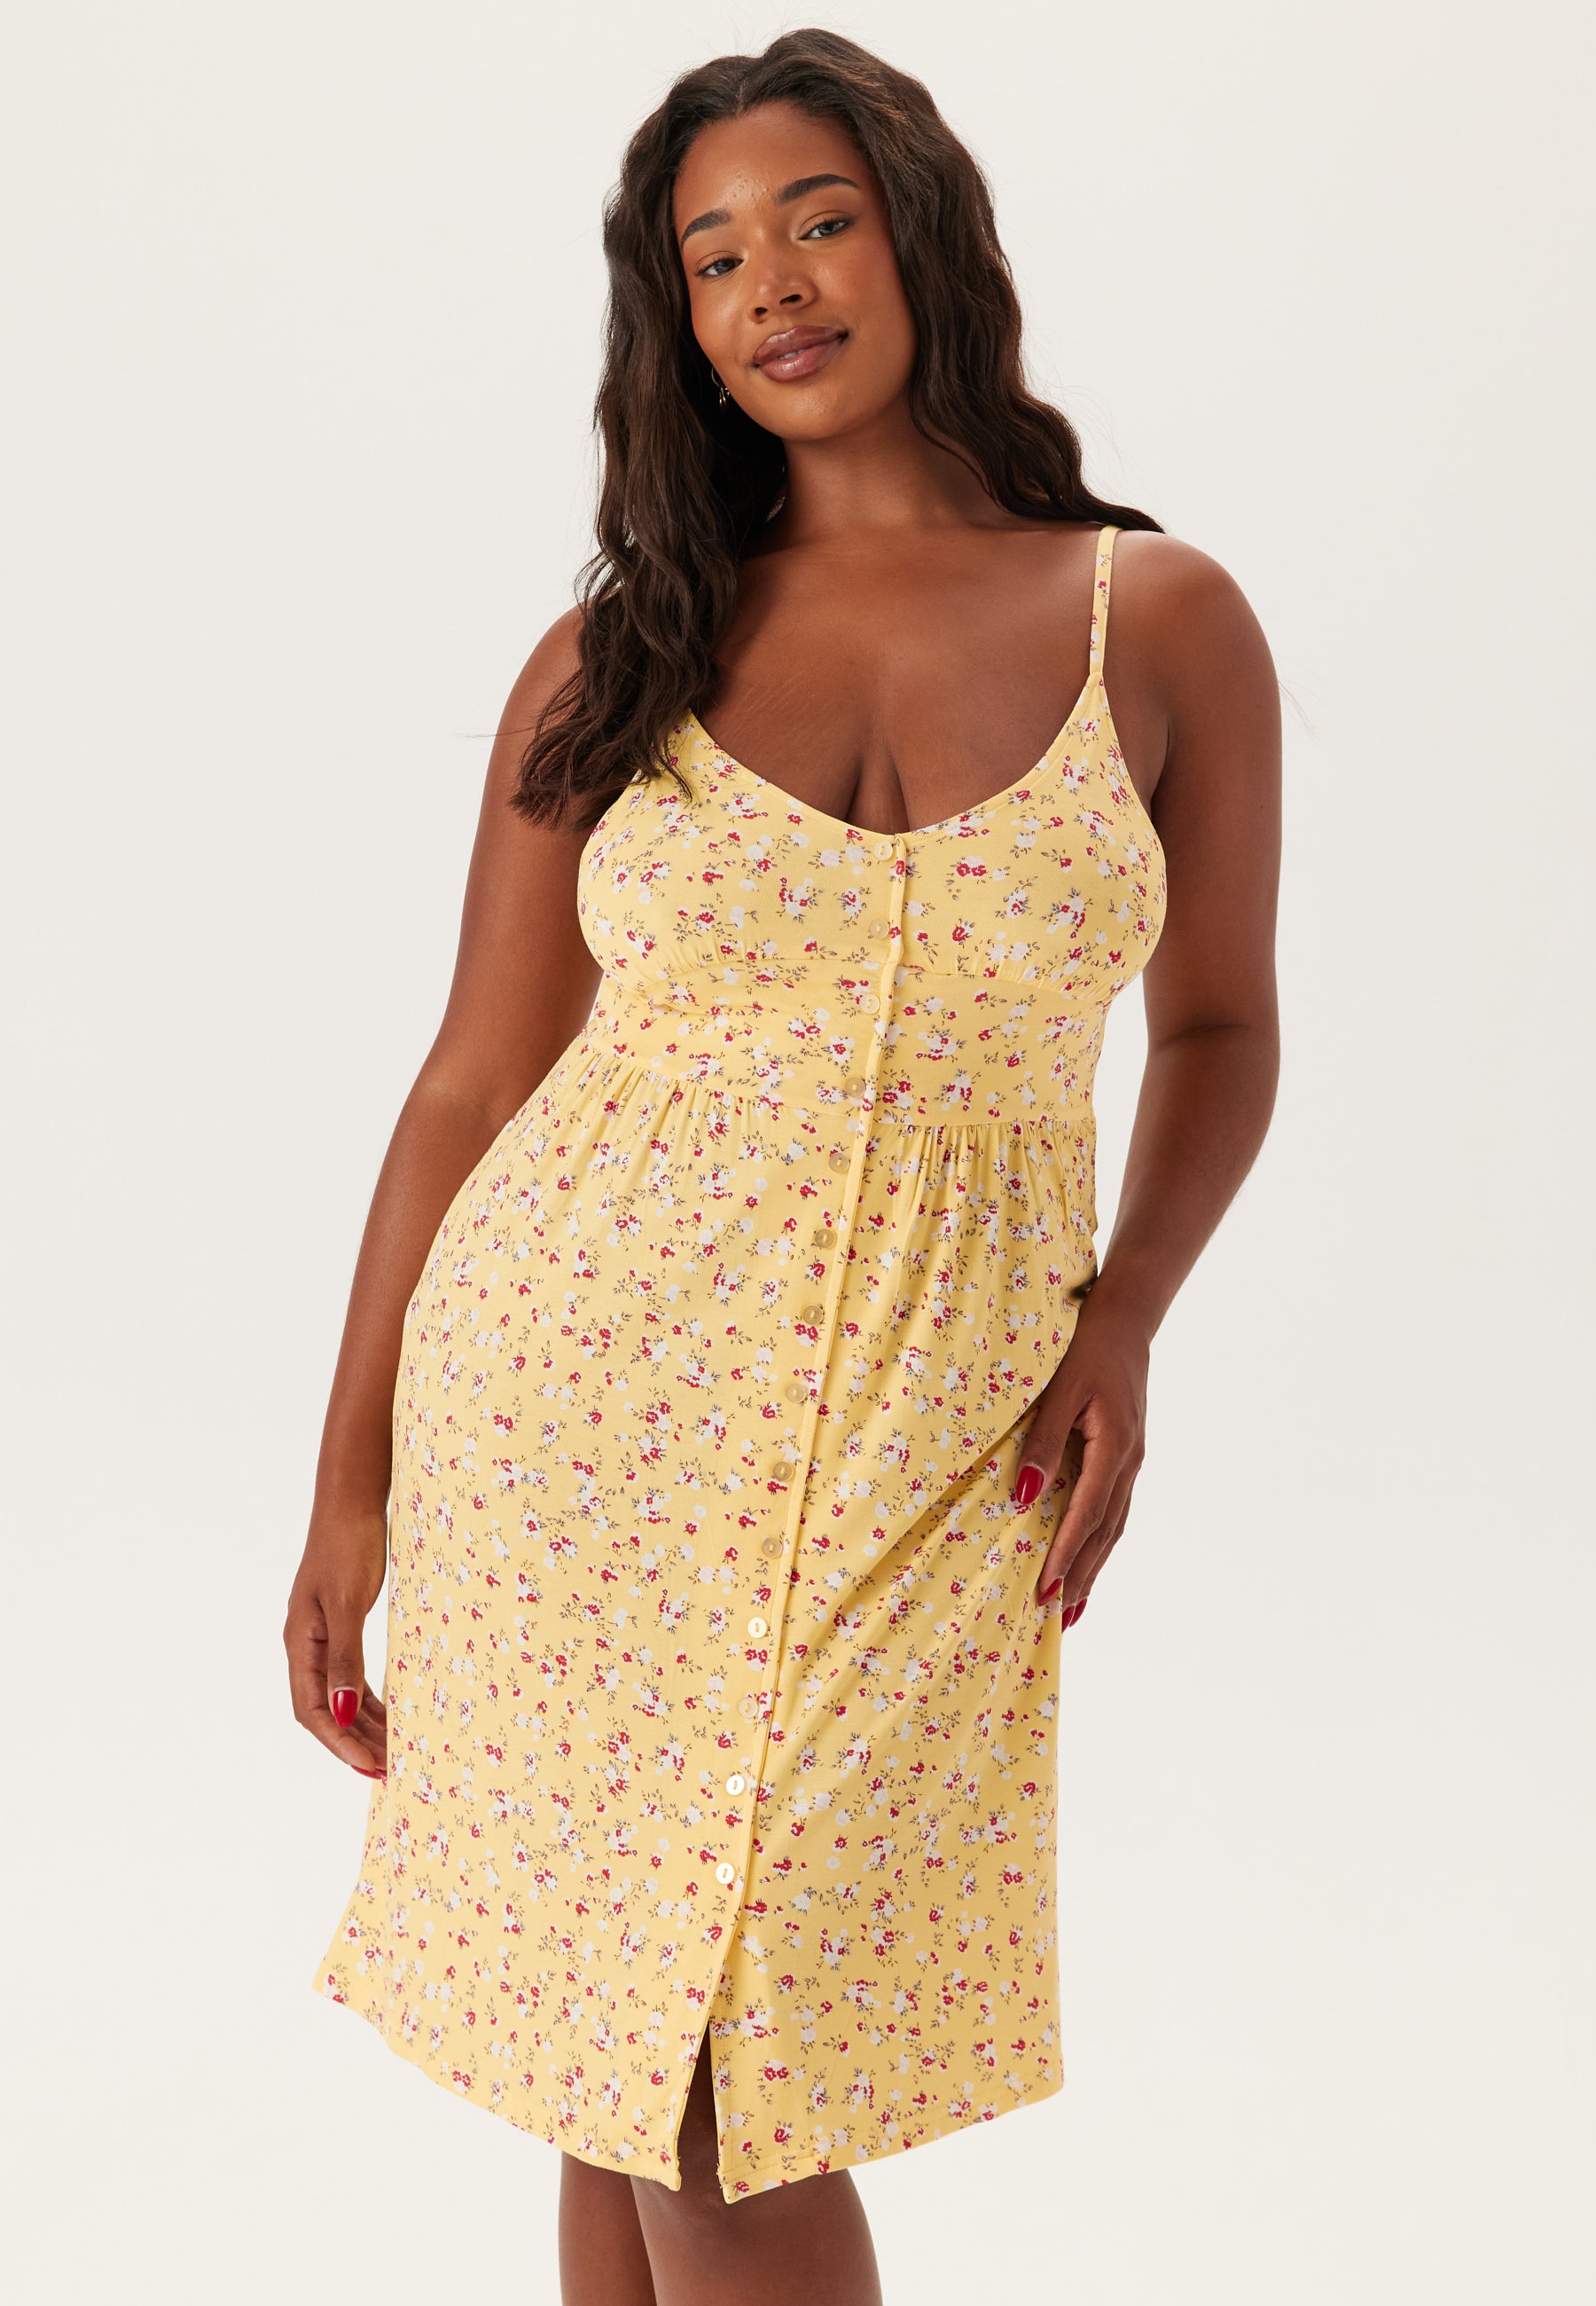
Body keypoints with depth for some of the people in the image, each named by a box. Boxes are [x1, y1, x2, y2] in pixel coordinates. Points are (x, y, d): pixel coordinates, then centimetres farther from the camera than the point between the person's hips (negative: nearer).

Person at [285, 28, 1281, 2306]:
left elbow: (1219, 1029, 12)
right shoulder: (617, 658, 3)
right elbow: (472, 1083, 6)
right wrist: (352, 1483, 6)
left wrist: (1124, 1311, -6)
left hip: (924, 1436, -1)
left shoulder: (1161, 623, 2)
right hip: (581, 1389, 1)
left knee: (739, 2090, 2)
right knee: (635, 2063, 8)